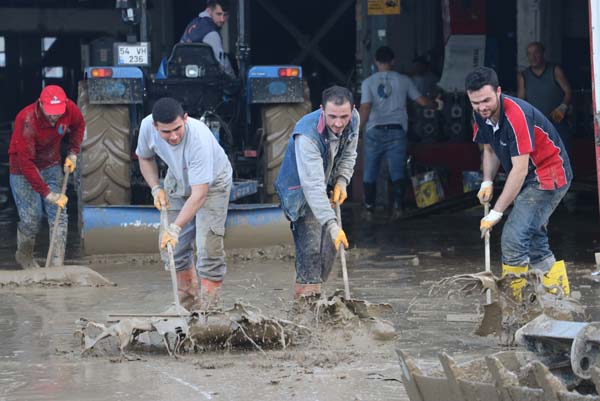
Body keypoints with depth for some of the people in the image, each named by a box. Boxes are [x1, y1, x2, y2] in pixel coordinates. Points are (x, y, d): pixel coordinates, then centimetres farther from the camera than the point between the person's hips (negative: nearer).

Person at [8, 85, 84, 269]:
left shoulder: (69, 109, -18)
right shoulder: (26, 121, -33)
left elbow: (78, 126, 10)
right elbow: (26, 164, -32)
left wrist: (72, 153, -1)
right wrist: (48, 194, -33)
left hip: (51, 166, 5)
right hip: (23, 170, -4)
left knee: (59, 216, -5)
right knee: (31, 219, -3)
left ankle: (57, 264, -3)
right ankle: (24, 256, 25)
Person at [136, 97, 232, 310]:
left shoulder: (199, 138, -42)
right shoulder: (147, 126, -25)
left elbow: (199, 194, -42)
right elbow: (145, 158, 0)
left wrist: (175, 228, -48)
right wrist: (156, 188, -14)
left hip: (212, 182, -5)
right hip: (178, 180, 5)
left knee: (208, 249, -15)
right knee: (172, 247, 3)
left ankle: (207, 310, -7)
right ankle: (189, 306, 18)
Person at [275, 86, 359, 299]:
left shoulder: (353, 120, -15)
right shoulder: (307, 135, -37)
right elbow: (312, 187, -42)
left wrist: (341, 182, -9)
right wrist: (332, 226, -47)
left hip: (324, 189, 7)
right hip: (299, 191, -7)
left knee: (329, 247, 10)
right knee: (310, 249, -18)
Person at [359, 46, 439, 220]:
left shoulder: (368, 83, 0)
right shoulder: (403, 80, 5)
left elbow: (365, 109, -11)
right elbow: (422, 101, 11)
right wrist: (436, 104, 31)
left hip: (375, 132, -1)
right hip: (397, 131, 1)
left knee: (370, 173, 9)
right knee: (397, 171, -1)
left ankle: (369, 208, 8)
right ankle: (397, 204, -18)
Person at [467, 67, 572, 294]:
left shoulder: (516, 115, -30)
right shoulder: (481, 115, -5)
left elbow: (520, 169, -30)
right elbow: (490, 150, 14)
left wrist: (496, 212, -27)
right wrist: (487, 183, -3)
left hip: (548, 177, -9)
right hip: (527, 180, 9)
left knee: (514, 237, -19)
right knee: (533, 237, 17)